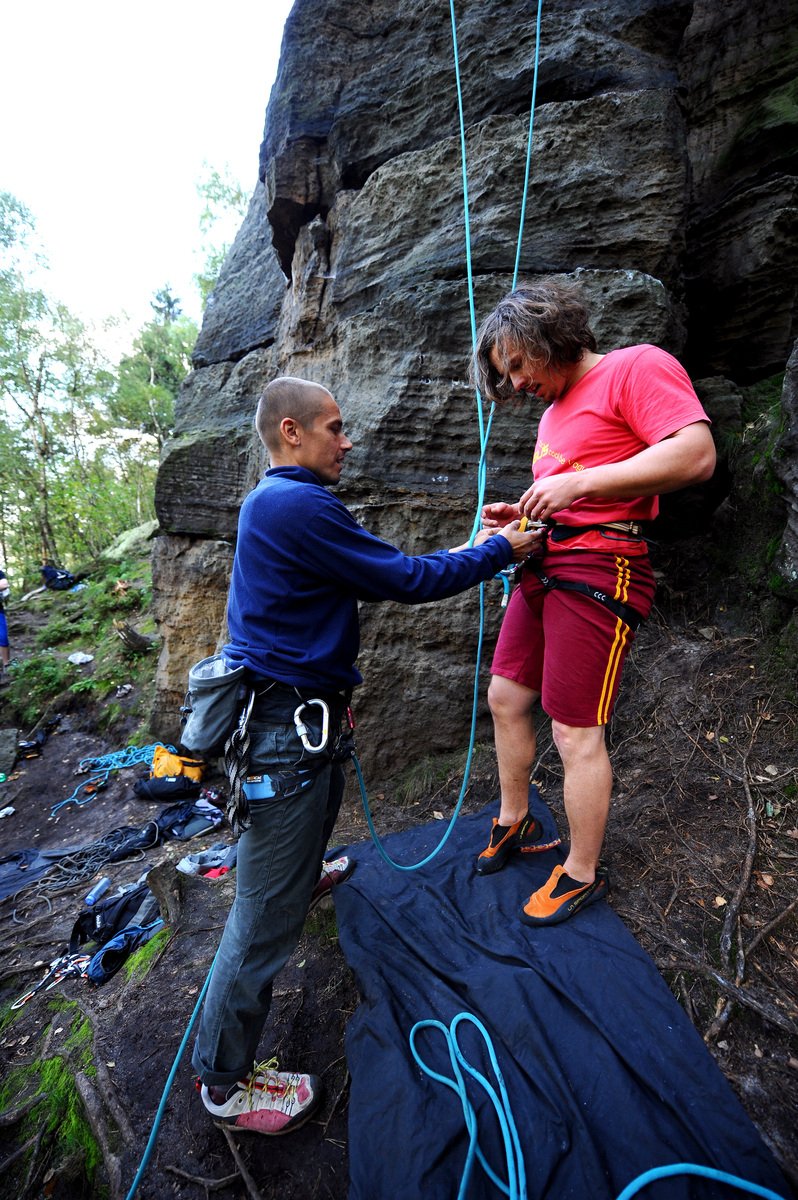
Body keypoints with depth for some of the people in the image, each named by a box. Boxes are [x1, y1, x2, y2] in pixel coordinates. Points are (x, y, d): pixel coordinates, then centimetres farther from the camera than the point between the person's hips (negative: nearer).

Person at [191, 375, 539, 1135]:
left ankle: (305, 869, 67)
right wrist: (498, 552, -5)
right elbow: (405, 580, -19)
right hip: (287, 728, -11)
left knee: (321, 800, 37)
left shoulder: (273, 503, 13)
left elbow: (375, 576, 16)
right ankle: (224, 1080, 26)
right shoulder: (297, 505, -21)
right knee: (267, 911, 4)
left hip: (293, 713, 11)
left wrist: (460, 555, 15)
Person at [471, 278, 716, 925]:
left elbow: (696, 455, -17)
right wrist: (519, 514, 11)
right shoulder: (556, 408, 22)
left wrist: (577, 482, -20)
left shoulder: (637, 367, -3)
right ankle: (515, 821, 35)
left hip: (598, 569, -9)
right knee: (505, 698, 14)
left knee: (576, 733, -2)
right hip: (543, 566, 9)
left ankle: (582, 875, 20)